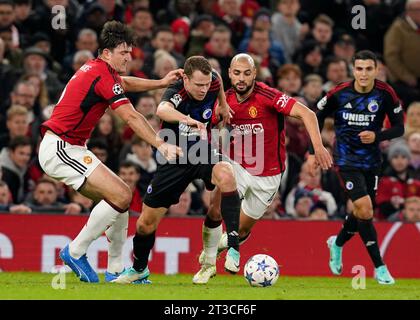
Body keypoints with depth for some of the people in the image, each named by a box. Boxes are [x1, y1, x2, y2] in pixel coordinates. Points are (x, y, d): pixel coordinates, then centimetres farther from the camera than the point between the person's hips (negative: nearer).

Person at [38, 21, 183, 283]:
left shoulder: (95, 69, 14)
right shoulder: (103, 75, -16)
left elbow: (124, 83, 36)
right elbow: (131, 117, -22)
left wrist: (161, 83, 30)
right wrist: (161, 145, -24)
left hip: (71, 149, 11)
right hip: (60, 149, -11)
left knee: (123, 196, 9)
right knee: (120, 197, -19)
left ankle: (116, 269, 12)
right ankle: (76, 252, -8)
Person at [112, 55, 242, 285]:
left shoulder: (212, 81, -14)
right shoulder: (176, 94, -27)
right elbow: (162, 110, -54)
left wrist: (223, 104, 26)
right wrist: (190, 120, -70)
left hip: (202, 154, 2)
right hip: (174, 160, -2)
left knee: (226, 175, -34)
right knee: (146, 222, 4)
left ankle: (233, 246, -30)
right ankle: (139, 269, 34)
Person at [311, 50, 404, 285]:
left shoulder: (385, 94, -10)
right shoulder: (339, 94, -13)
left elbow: (399, 128, -3)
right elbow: (317, 118, 3)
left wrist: (377, 136, -21)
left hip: (372, 159, 3)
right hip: (347, 158, -3)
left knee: (364, 212, 11)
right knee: (365, 210, -17)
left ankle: (338, 243, 43)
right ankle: (380, 267, -9)